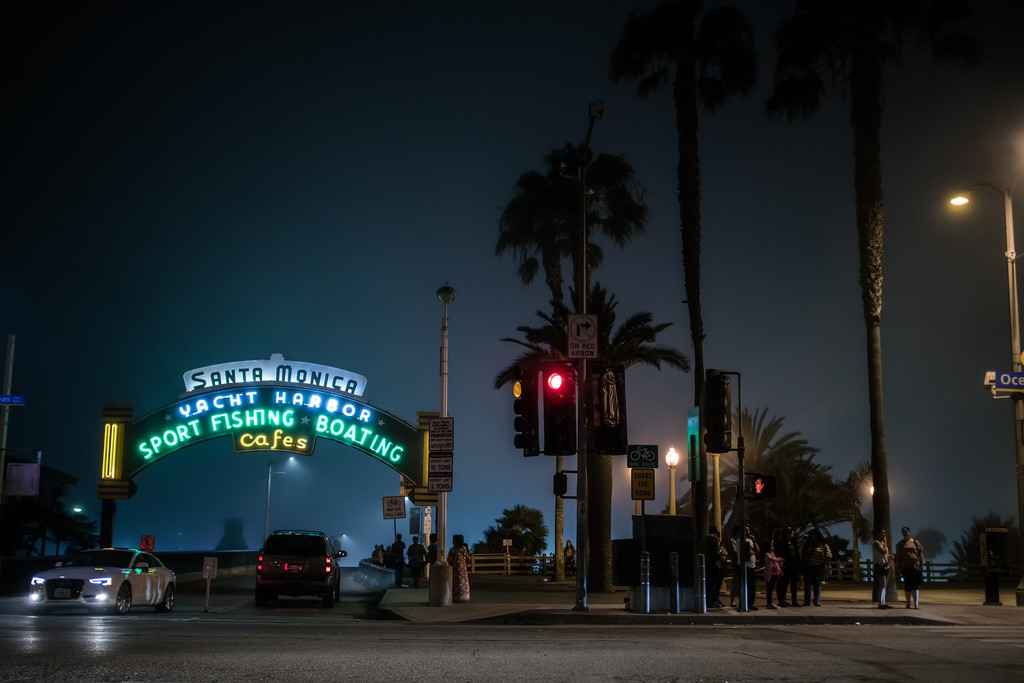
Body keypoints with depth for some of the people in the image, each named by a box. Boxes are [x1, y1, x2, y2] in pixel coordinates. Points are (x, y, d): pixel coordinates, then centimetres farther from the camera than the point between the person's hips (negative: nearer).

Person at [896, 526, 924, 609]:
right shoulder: (900, 544, 12)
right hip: (905, 567, 2)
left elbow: (921, 554, 6)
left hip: (915, 566, -2)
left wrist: (921, 566, -2)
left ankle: (916, 603, -5)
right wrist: (898, 568, 5)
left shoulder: (915, 542, 8)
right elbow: (898, 557, 12)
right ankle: (908, 603, 10)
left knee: (915, 585, -5)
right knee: (907, 586, 2)